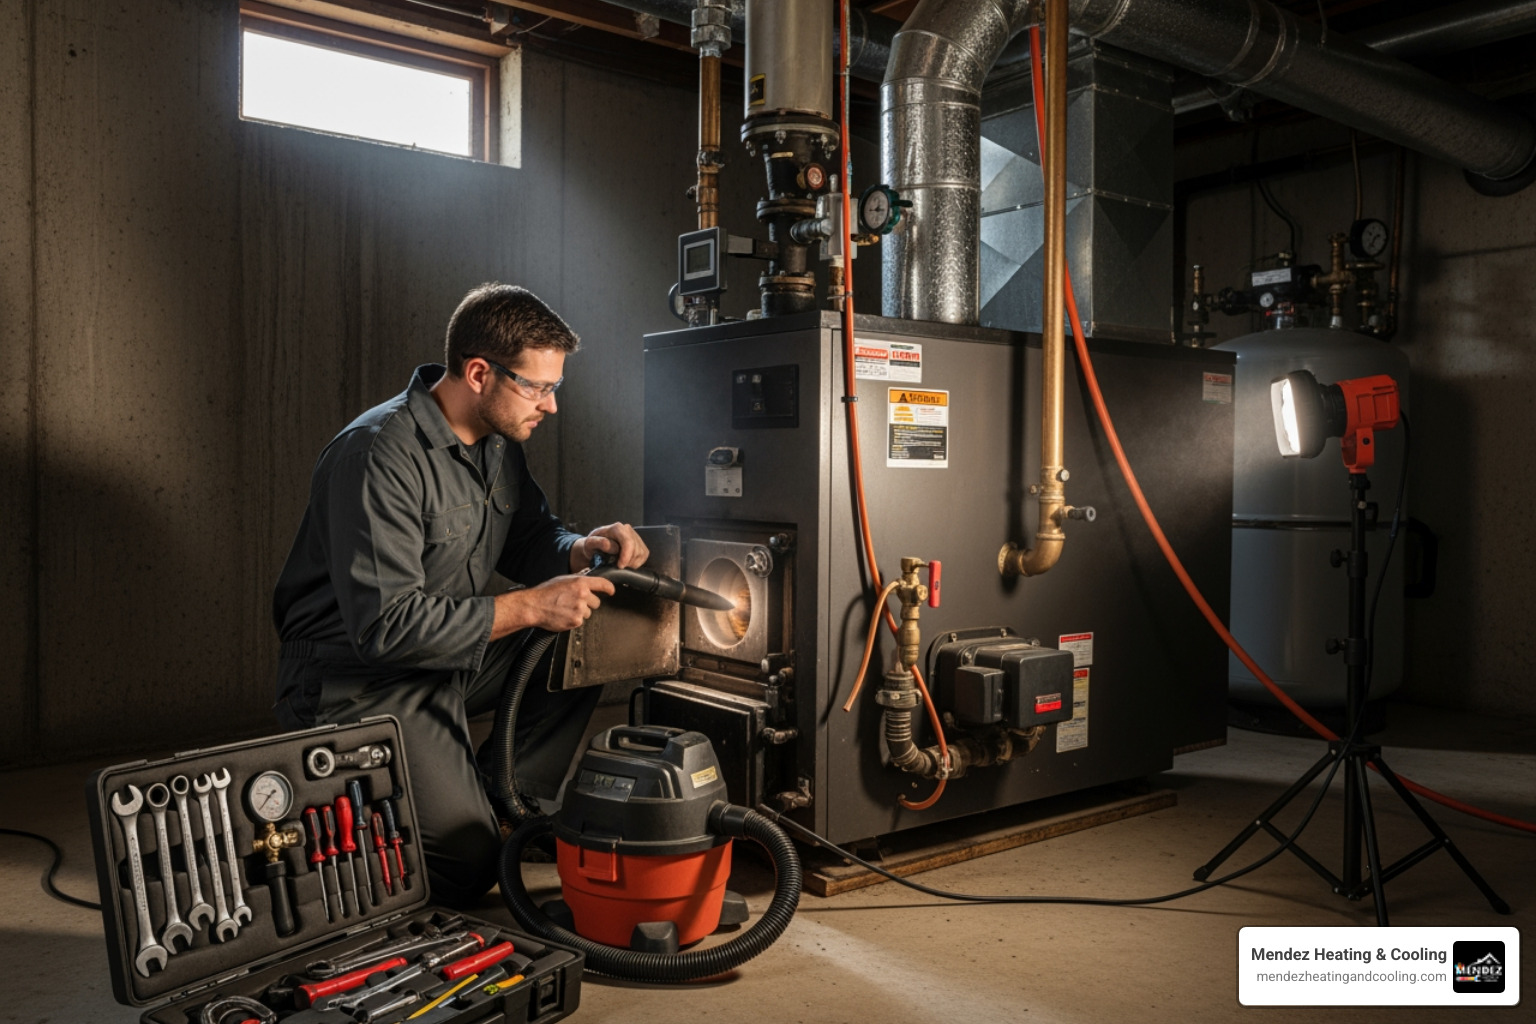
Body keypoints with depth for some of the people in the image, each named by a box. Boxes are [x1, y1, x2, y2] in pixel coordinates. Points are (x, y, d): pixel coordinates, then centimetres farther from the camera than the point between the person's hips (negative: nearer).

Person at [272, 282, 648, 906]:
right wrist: (528, 607, -30)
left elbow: (529, 534, 13)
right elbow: (384, 625, -31)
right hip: (364, 678, -8)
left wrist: (582, 549, -11)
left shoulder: (495, 439, 2)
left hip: (456, 652, 9)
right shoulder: (379, 456, -27)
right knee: (465, 866, -13)